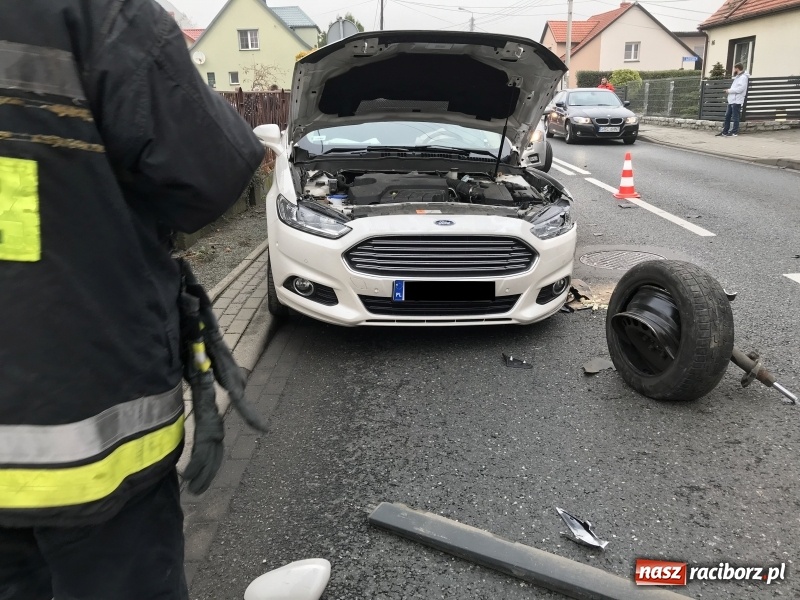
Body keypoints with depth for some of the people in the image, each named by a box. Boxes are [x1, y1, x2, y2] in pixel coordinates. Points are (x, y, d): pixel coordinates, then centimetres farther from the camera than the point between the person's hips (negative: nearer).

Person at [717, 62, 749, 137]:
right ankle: (725, 131, 15)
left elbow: (740, 89, -20)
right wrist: (729, 90, 11)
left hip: (737, 101, -10)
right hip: (731, 100, 10)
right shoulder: (738, 77, 21)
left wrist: (729, 90, -14)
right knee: (727, 116, 10)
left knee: (735, 117, -6)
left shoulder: (743, 77, -10)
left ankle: (734, 132, -3)